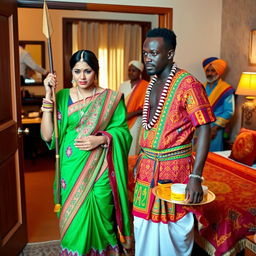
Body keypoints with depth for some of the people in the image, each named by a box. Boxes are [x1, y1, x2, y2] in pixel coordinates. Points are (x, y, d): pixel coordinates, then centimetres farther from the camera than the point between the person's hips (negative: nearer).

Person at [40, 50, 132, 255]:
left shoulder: (111, 98, 0)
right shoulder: (62, 97, 4)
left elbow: (123, 132, -1)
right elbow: (48, 136, -4)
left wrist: (101, 139, -19)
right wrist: (48, 97, -10)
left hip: (99, 172, -2)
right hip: (70, 170, 2)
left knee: (99, 220, 6)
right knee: (73, 222, 10)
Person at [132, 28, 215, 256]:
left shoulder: (187, 84, -15)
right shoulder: (153, 83, 9)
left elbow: (204, 130, -18)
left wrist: (196, 177, -23)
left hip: (174, 168, -7)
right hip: (148, 167, 7)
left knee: (174, 230, 10)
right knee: (145, 224, 18)